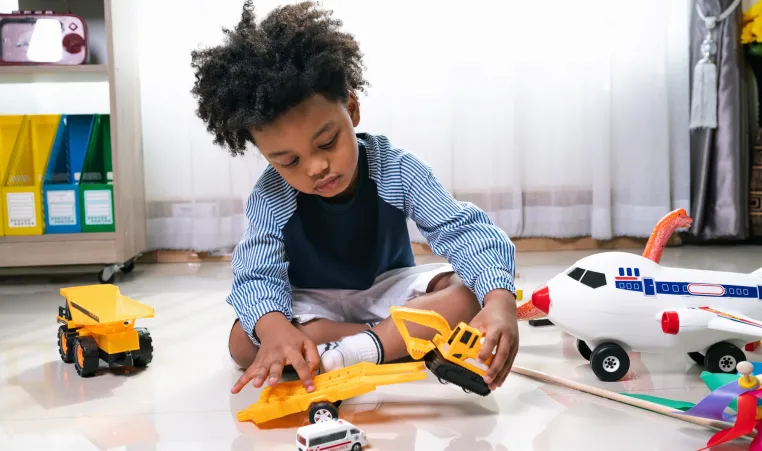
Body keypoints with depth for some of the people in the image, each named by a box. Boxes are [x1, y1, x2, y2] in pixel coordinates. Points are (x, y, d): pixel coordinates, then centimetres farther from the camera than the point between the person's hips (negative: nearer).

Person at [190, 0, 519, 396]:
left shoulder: (396, 169, -22)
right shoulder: (270, 197, -21)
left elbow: (463, 230, -28)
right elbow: (256, 277, -29)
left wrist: (500, 297, -48)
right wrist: (275, 326, -54)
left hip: (388, 290, 0)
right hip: (314, 305, 0)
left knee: (466, 292, -27)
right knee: (245, 340, -29)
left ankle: (342, 354, -36)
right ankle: (405, 340, -28)